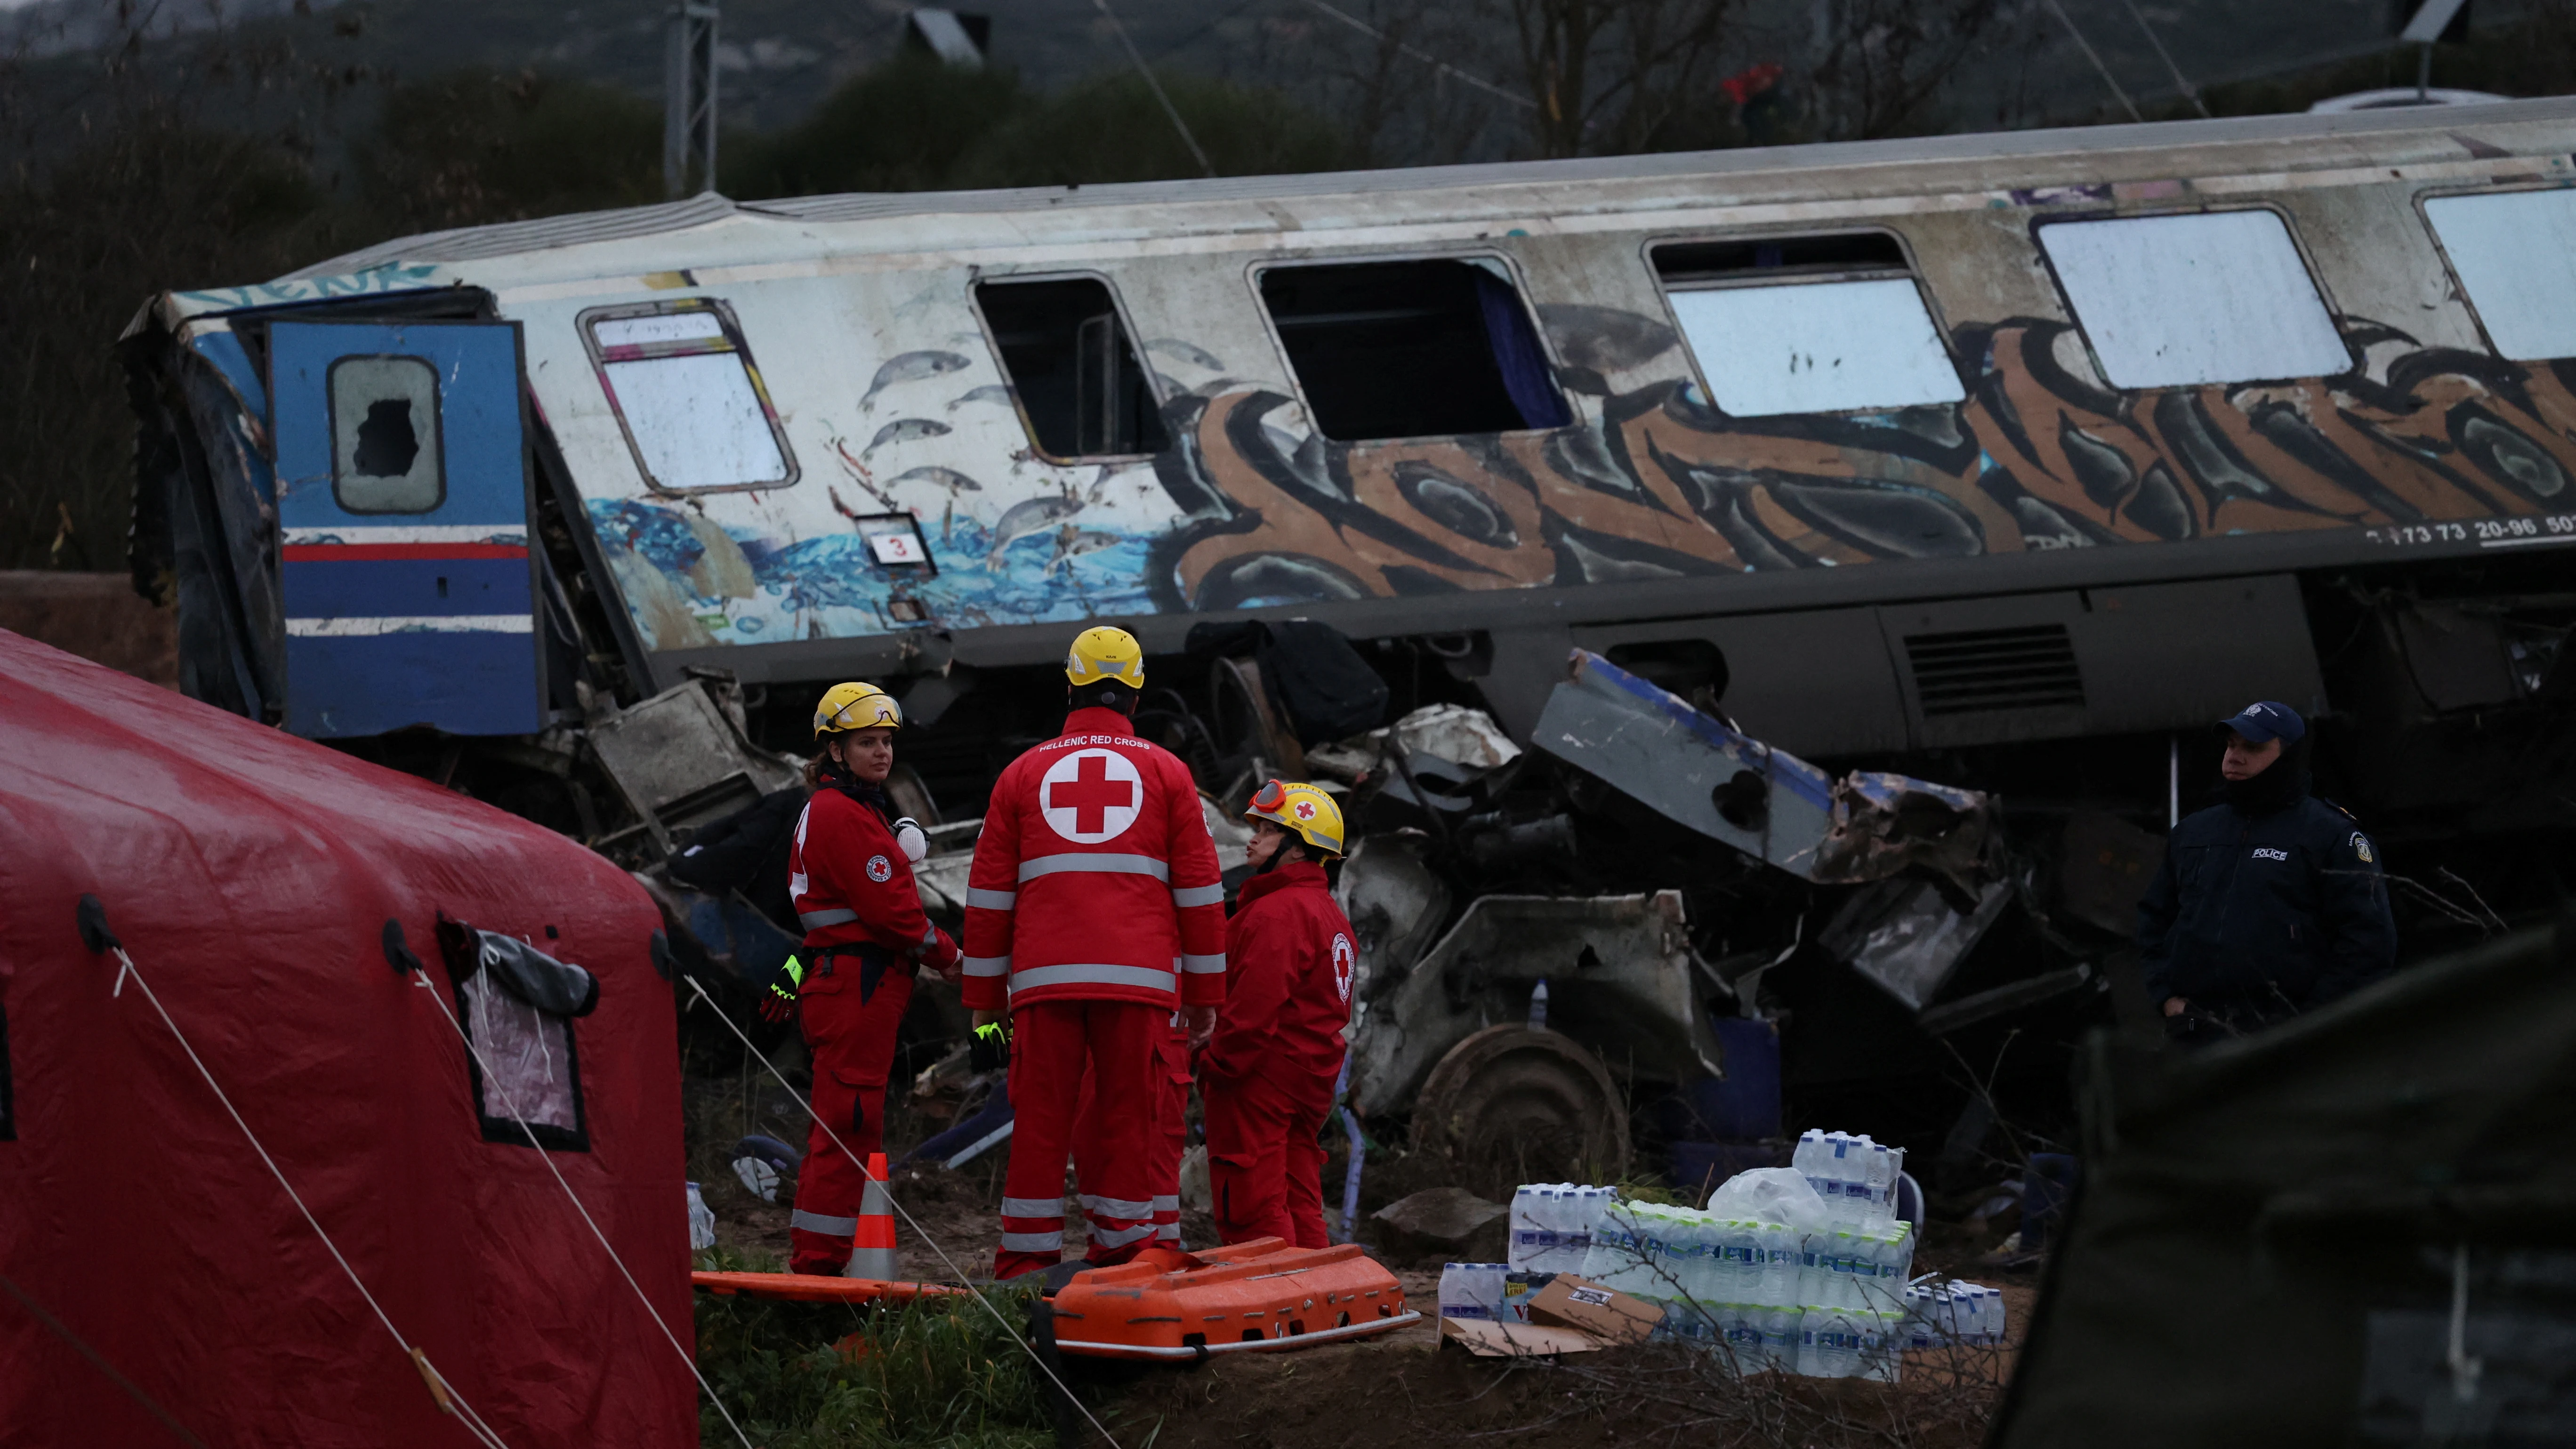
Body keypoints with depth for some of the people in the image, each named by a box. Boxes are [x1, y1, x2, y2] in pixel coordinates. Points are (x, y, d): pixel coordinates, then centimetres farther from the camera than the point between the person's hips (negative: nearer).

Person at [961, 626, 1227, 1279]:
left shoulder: (1023, 773, 14)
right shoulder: (1165, 772, 12)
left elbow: (989, 892, 14)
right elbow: (1199, 888, 10)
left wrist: (983, 992, 19)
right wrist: (1206, 991, 14)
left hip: (1045, 978, 1)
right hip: (1140, 978, -1)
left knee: (1041, 1120, 2)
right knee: (1128, 1119, 1)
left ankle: (1027, 1260, 0)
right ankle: (1120, 1259, -1)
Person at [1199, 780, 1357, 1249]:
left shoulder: (1276, 912, -16)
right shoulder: (1331, 915, 18)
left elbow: (1256, 1004, -23)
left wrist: (1217, 1065, -15)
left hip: (1259, 1076, -10)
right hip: (1311, 1080, 10)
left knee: (1250, 1210, -8)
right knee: (1299, 1206, 12)